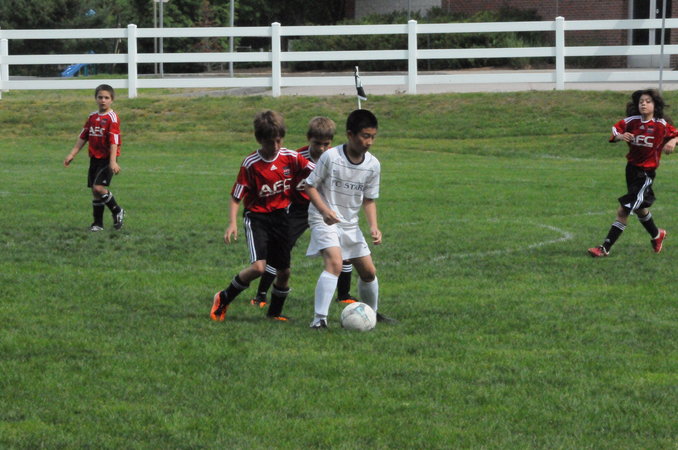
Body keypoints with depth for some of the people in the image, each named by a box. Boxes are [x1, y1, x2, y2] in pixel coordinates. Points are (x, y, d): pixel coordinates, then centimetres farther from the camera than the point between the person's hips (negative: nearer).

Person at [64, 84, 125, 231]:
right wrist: (72, 154, 12)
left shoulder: (112, 117, -10)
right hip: (94, 158, 7)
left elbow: (114, 141, -17)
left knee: (99, 187, -19)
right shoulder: (92, 117, 11)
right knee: (95, 191, 7)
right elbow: (83, 137, 17)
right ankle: (98, 223, 14)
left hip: (106, 158, -7)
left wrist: (113, 161, -24)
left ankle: (117, 211, 2)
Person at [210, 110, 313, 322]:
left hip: (280, 216, 4)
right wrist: (232, 223, -23)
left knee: (284, 271, 6)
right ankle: (223, 300, -2)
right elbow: (236, 196, -12)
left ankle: (275, 312, 27)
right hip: (256, 216, -4)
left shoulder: (290, 157, -5)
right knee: (258, 267, -21)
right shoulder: (251, 164, -15)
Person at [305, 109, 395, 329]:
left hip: (350, 224, 6)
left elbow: (369, 200, 8)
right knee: (334, 263, -27)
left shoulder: (373, 165, -2)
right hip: (324, 220, -6)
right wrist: (324, 210, -25)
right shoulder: (331, 157, -17)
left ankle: (372, 313, 36)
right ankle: (319, 318, -28)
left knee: (368, 271, 11)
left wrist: (374, 226, -6)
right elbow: (310, 186, -10)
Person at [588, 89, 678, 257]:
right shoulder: (632, 121, -3)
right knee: (640, 209, 25)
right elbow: (615, 130, 1)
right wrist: (621, 136, -22)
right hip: (632, 168, 5)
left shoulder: (662, 125, -10)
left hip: (647, 172, -5)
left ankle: (605, 248, -7)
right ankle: (656, 235, 52)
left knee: (623, 211, -12)